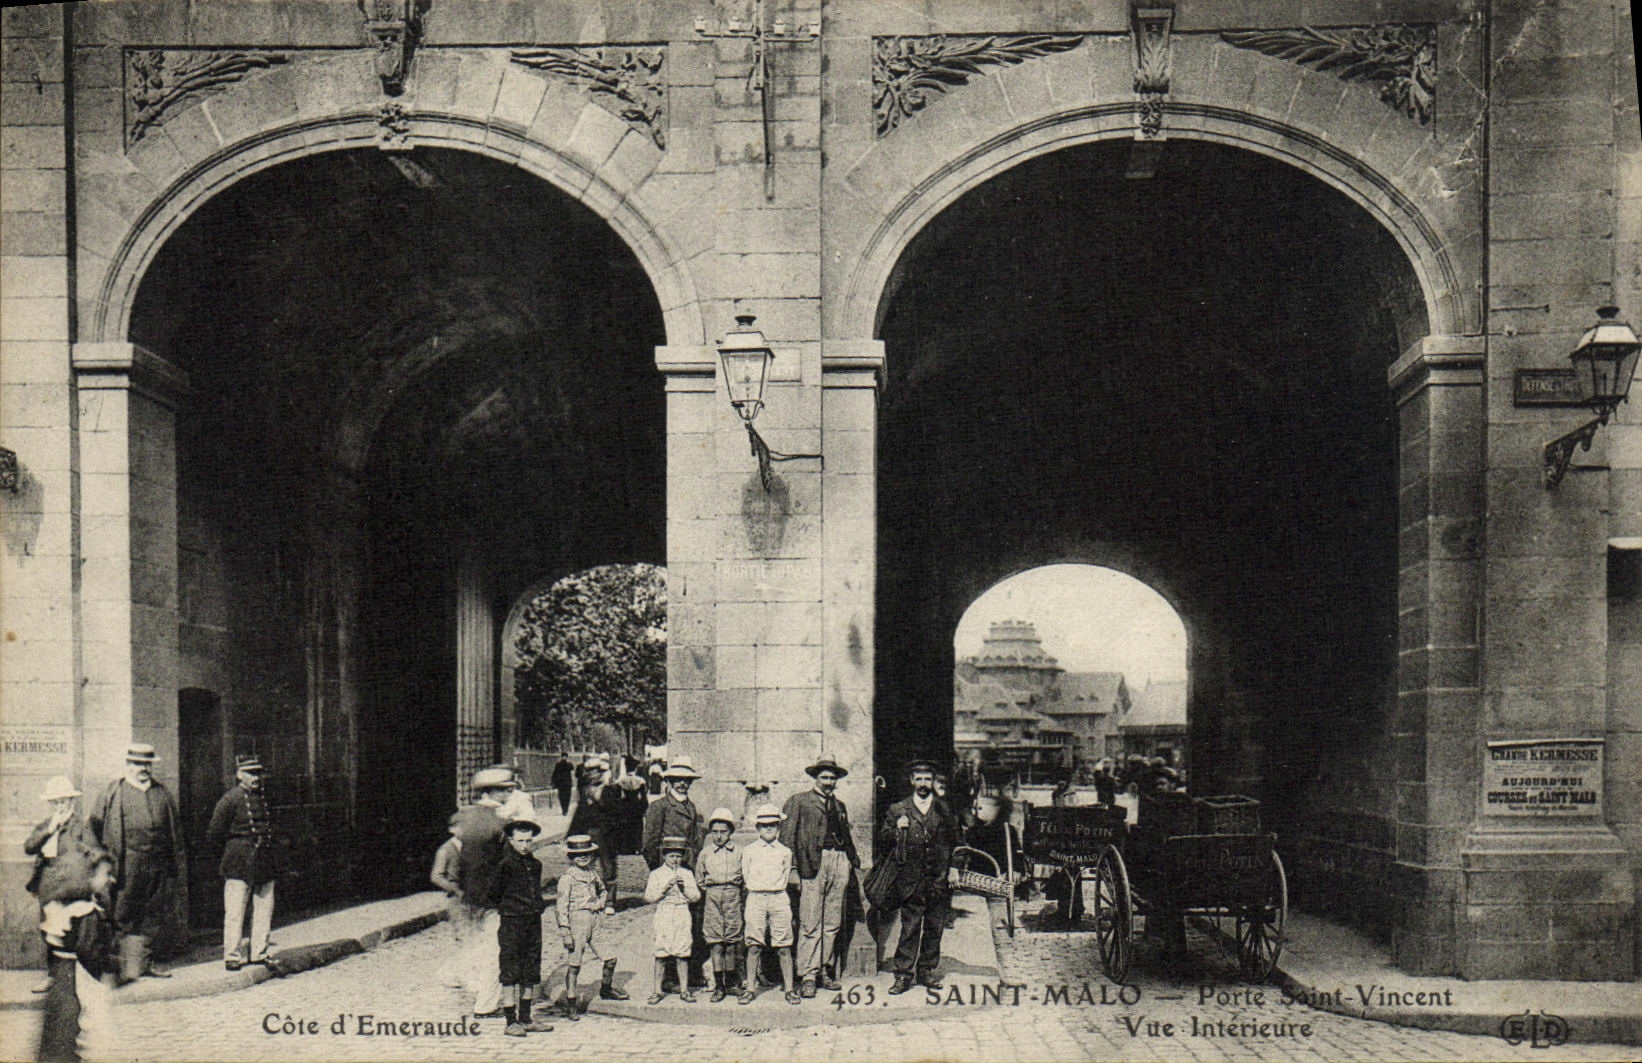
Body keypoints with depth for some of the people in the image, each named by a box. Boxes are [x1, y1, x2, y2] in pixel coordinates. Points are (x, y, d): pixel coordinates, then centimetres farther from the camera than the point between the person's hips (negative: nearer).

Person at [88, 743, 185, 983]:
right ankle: (128, 967, -2)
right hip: (127, 866, -4)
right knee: (126, 917, -4)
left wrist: (176, 862, 14)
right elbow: (95, 823, 3)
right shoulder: (115, 792, 1)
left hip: (157, 864, 4)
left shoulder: (162, 792, 13)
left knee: (151, 916, 9)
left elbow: (175, 828, 18)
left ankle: (145, 963, 19)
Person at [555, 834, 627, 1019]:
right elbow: (562, 905, -9)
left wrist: (607, 905, 17)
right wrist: (565, 931, -13)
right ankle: (571, 1004, 5)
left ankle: (606, 989, 33)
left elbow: (603, 891, 34)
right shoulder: (567, 877, -6)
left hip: (596, 920, 6)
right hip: (577, 919, -6)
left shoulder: (593, 874, 14)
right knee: (574, 962, -4)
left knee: (610, 957, 7)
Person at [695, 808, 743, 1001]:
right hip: (711, 896, 0)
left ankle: (729, 982, 14)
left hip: (732, 895, 0)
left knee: (731, 941, 2)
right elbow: (699, 880, 15)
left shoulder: (737, 852, 8)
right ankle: (718, 986, -3)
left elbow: (743, 876, 13)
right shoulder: (705, 853, 9)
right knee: (714, 942, -5)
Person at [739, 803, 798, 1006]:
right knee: (753, 945, -1)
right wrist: (759, 890, 3)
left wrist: (774, 890, 5)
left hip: (779, 899, 0)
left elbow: (784, 878, 14)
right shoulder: (749, 851, 8)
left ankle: (789, 988, 3)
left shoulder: (785, 852, 9)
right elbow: (746, 877, 10)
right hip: (755, 899, 0)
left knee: (784, 947, -1)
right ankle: (749, 988, 6)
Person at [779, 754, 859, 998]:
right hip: (812, 864, -5)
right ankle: (807, 977, -5)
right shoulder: (799, 802, 7)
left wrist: (852, 862, 9)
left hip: (840, 864, 5)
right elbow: (787, 837, 0)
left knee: (832, 923, 6)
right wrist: (792, 868, -9)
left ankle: (824, 972, 13)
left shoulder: (840, 806, 23)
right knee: (810, 924, -8)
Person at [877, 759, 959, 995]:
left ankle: (927, 971, 18)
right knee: (909, 929, -5)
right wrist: (897, 829, -11)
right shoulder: (898, 810, 7)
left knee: (934, 929, 7)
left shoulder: (944, 810, 13)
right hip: (910, 881, -2)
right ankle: (903, 974, 0)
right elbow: (883, 843, 7)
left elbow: (954, 842, 18)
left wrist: (952, 868, 7)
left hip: (939, 880, 2)